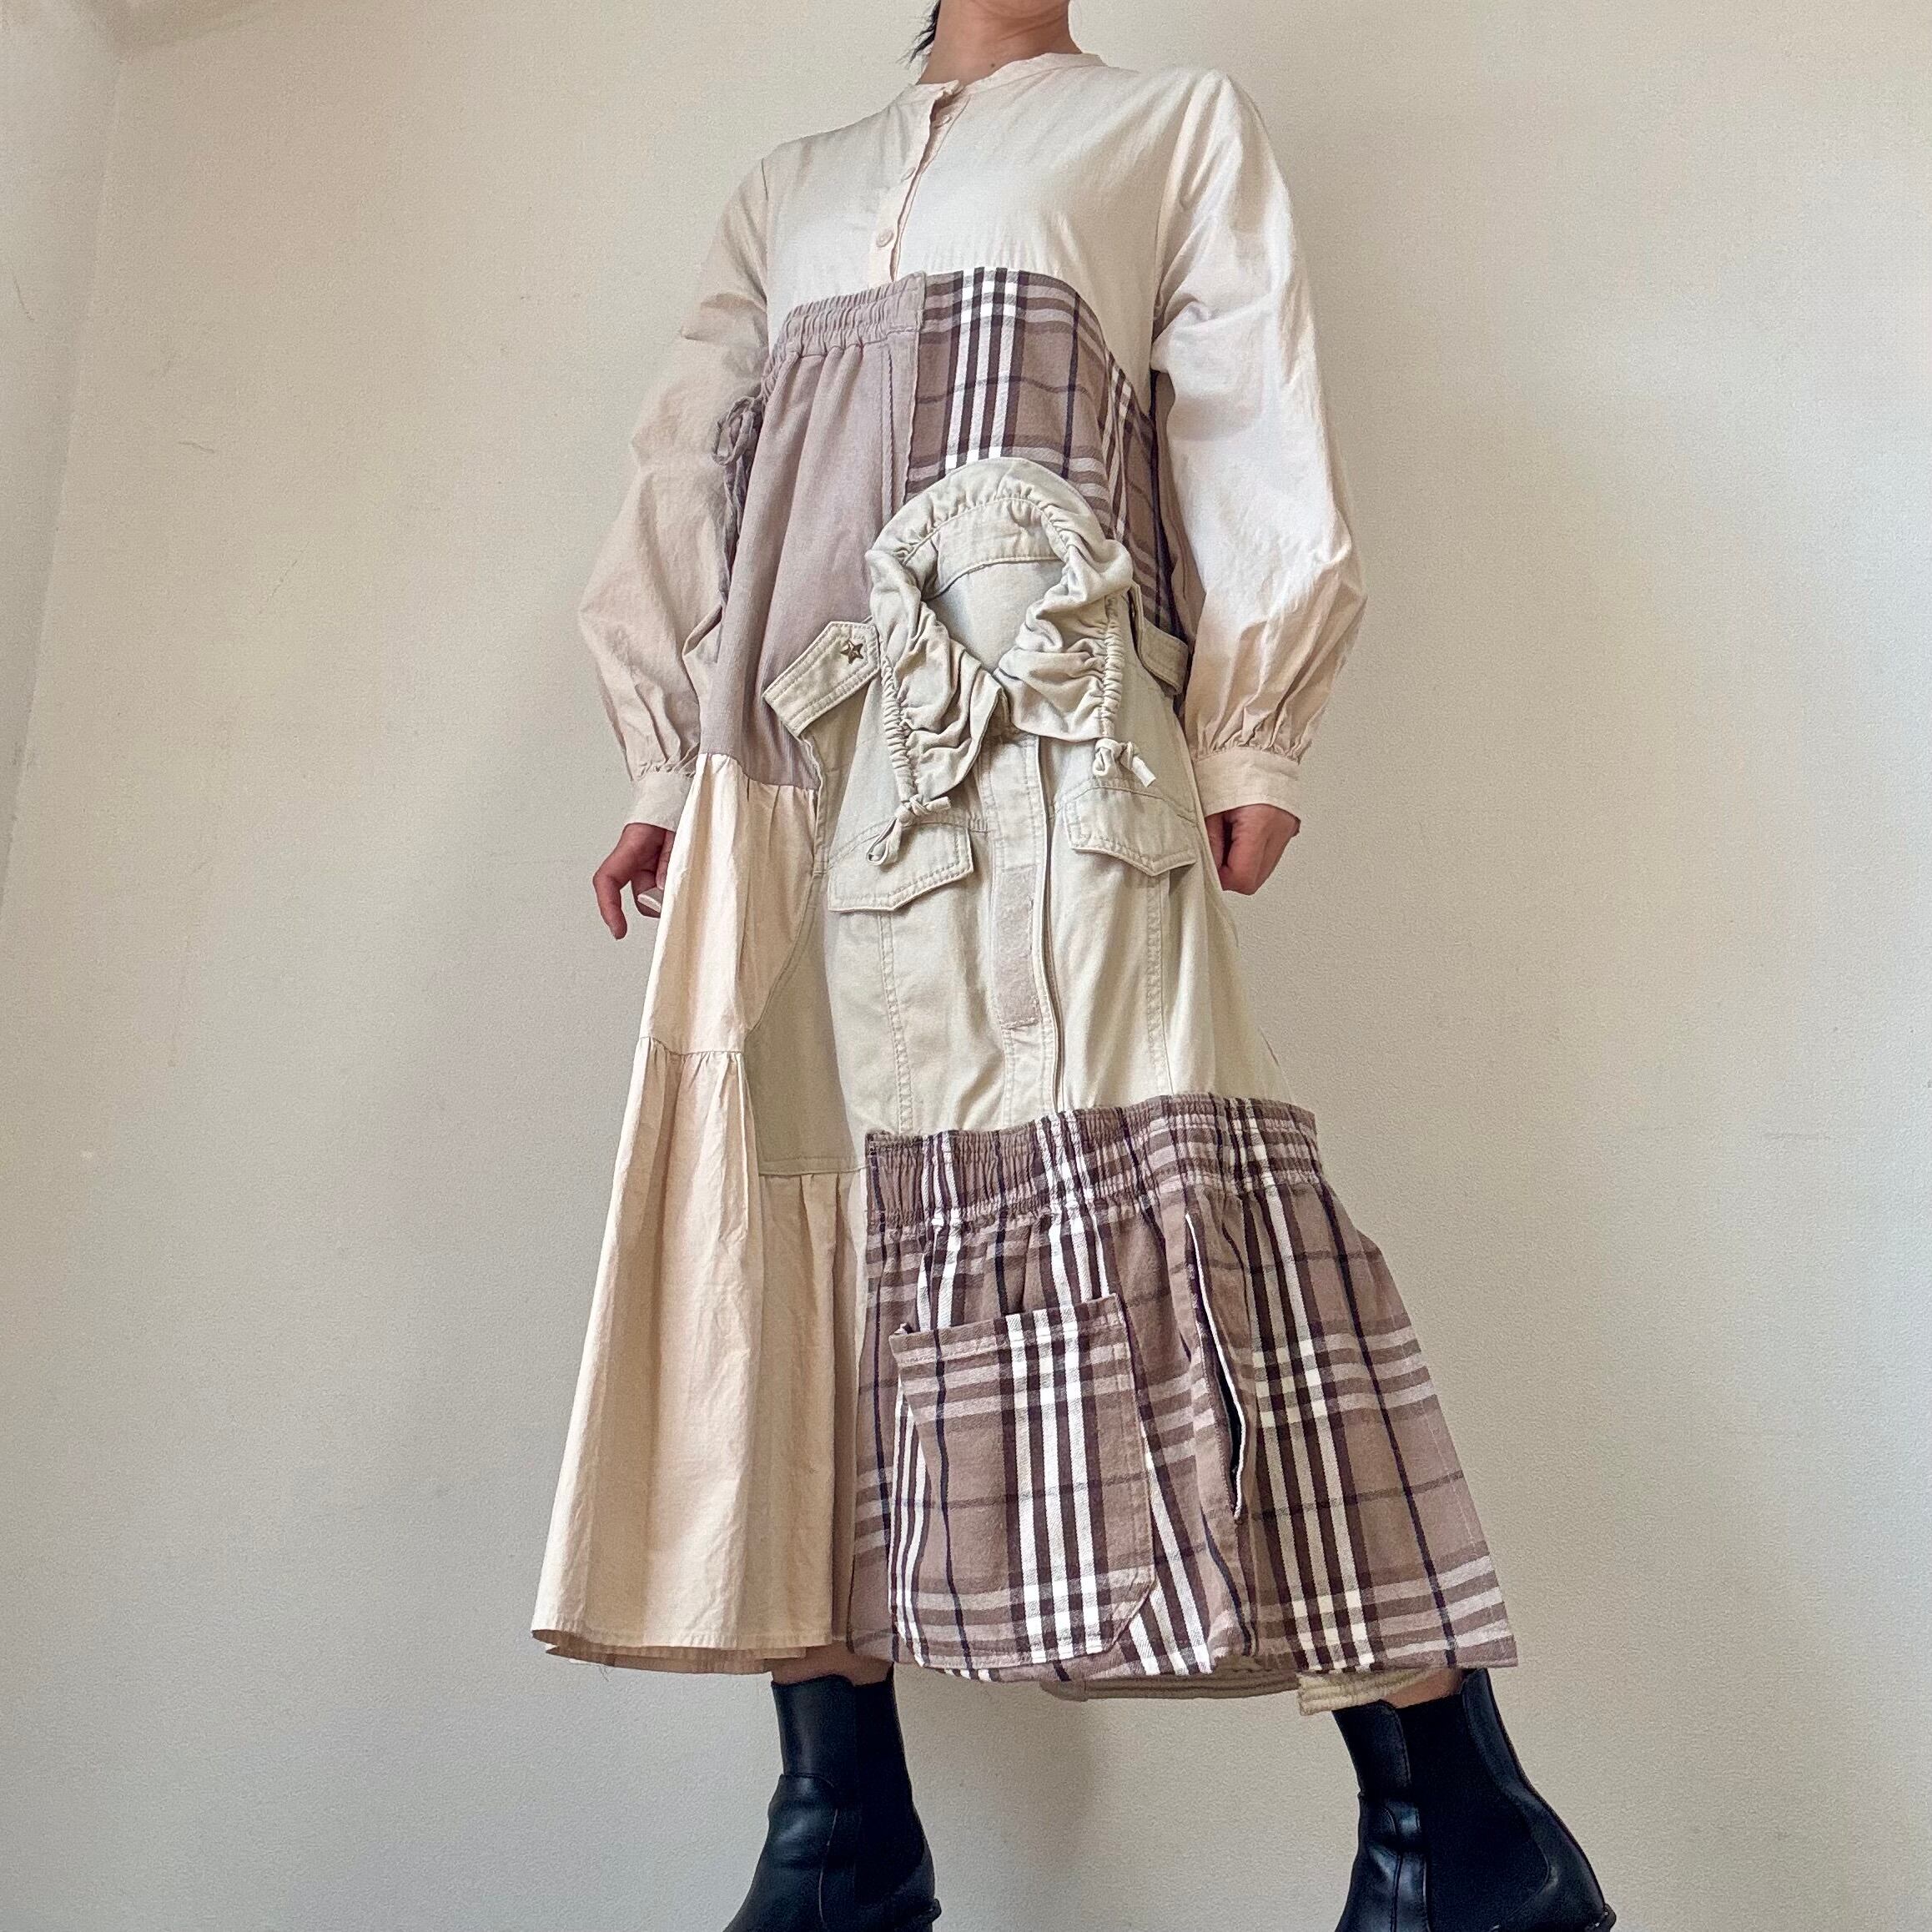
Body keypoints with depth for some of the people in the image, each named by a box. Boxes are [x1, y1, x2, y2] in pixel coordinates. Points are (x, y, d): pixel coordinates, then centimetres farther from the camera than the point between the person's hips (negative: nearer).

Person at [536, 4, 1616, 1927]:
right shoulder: (789, 187, 31)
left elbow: (1258, 436, 9)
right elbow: (685, 480, 23)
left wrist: (1249, 743, -4)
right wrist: (668, 764, 12)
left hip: (1045, 739, -4)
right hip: (798, 757, 5)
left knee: (1142, 1190, -18)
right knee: (798, 1191, -4)